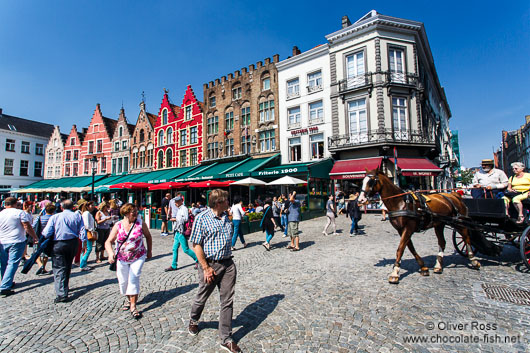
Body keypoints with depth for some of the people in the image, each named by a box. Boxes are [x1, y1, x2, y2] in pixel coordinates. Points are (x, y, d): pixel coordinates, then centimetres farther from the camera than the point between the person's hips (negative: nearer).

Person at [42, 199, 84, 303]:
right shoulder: (77, 216, 0)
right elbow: (82, 232, -2)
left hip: (58, 244, -2)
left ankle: (62, 294, -9)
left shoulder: (55, 217, -3)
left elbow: (46, 233, -7)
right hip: (73, 243, 3)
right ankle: (64, 288, 36)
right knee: (68, 267, 20)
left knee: (59, 268, -1)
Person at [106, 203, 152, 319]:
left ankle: (133, 306, -2)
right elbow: (108, 242, -9)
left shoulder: (140, 223, -9)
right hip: (122, 258, 2)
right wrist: (110, 253, -28)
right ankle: (129, 298, 41)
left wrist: (149, 251, 8)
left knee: (134, 278, -14)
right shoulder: (118, 226, -7)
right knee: (123, 281, 13)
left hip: (138, 257, -2)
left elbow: (148, 236, 4)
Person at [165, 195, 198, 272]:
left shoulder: (184, 208, -14)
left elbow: (185, 219, -25)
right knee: (175, 248, 11)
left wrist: (175, 219, -18)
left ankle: (198, 259, 12)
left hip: (181, 232, -9)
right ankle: (173, 266, 19)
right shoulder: (179, 209, 15)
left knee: (186, 249, -3)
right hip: (177, 231, 9)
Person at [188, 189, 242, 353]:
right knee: (202, 298, 18)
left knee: (228, 301, 8)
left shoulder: (226, 217, 5)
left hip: (228, 264, 5)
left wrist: (227, 259, 15)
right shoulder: (202, 218, -13)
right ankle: (193, 321, 49)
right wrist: (206, 268, -14)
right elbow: (196, 245, -13)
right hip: (210, 264, -4)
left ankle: (226, 339, 24)